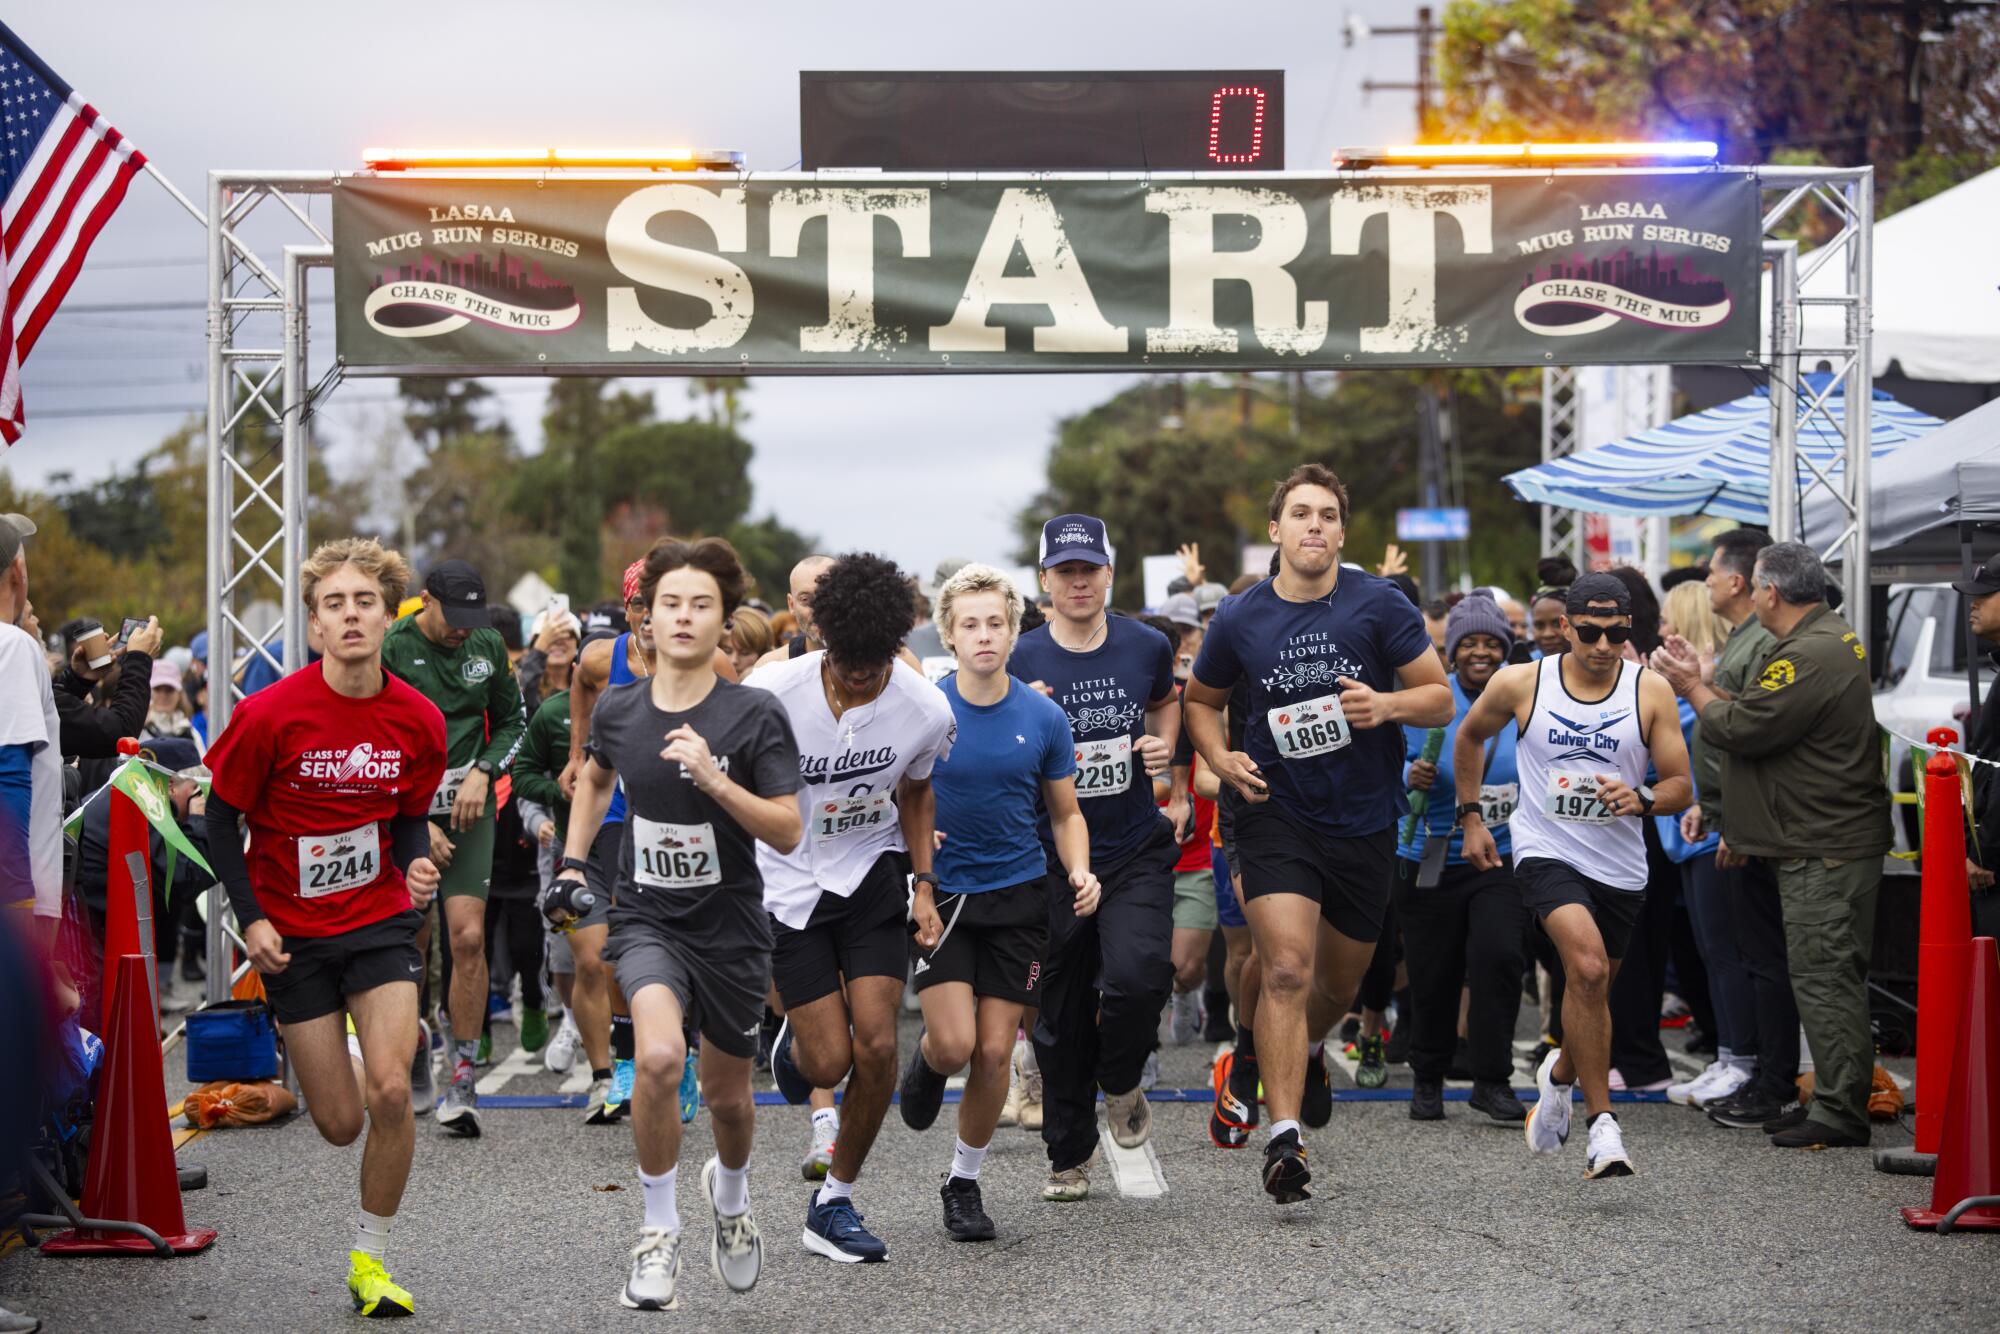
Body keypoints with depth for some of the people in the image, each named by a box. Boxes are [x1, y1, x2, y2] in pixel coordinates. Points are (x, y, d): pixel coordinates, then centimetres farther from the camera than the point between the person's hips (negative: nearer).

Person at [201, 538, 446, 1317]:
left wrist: (416, 866, -11)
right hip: (293, 933, -1)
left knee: (390, 1091, -18)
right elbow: (221, 820, -4)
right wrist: (250, 919, -11)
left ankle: (370, 1256, 4)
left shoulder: (417, 720, -6)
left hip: (381, 918, 1)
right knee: (340, 1123, 3)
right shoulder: (270, 714, -15)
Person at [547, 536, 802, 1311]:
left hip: (730, 928, 0)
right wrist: (572, 862, 15)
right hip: (646, 919, 0)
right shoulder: (617, 712, -3)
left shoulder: (753, 716, -13)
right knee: (658, 1056, -27)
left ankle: (730, 1196, 50)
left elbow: (789, 833, -16)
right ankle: (659, 1234, -9)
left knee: (725, 1092, 15)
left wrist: (714, 780, -28)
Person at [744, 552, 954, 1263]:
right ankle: (795, 1047, 34)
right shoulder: (773, 692, -21)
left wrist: (925, 883, 4)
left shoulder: (925, 710, -14)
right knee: (831, 1060, -6)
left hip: (872, 875, 2)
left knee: (876, 1046, -10)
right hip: (788, 882, -2)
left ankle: (835, 1202, 9)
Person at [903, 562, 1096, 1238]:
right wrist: (914, 891, -12)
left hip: (1017, 896, 2)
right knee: (955, 1042, -14)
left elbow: (1066, 812, 10)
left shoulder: (1043, 717, -1)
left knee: (995, 1051, 1)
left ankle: (964, 1182, 20)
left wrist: (1079, 872, -8)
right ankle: (925, 1062, 24)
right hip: (940, 897, -2)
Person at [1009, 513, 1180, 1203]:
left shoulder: (1147, 646, 0)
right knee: (1061, 1017, 7)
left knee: (1139, 971, -23)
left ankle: (1121, 1081, 9)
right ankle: (1068, 1153, 27)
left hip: (1137, 849, 0)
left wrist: (1164, 744, 2)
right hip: (1054, 857, 0)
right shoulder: (1019, 662, -7)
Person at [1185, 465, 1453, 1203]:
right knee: (1286, 968, -18)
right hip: (1275, 811, -1)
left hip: (1364, 820, 1)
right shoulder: (1240, 619, -3)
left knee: (1339, 981, 16)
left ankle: (1291, 1047, 49)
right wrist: (1219, 756, -4)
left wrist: (1385, 704, -23)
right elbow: (1201, 698, 15)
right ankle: (1284, 1140, -15)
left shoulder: (1380, 605, -7)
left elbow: (1441, 699, -3)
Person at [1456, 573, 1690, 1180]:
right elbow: (1469, 737, 13)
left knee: (1591, 988, 16)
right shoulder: (1519, 684, -7)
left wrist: (1642, 798, -23)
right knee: (1588, 968, -25)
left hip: (1620, 865, 3)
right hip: (1546, 851, -3)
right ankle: (1602, 1124, -20)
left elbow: (1681, 787, -2)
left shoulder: (1651, 692, -5)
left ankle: (1559, 1074, 50)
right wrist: (1471, 817, 12)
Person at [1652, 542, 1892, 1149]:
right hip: (1831, 841, 11)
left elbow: (1739, 729, -18)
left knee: (1823, 975, -7)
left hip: (1825, 849, -11)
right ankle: (1837, 1100, 20)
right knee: (1830, 975, 14)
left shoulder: (1809, 657, -21)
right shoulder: (1833, 638, 15)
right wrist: (1700, 681, 15)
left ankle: (1838, 1114, -5)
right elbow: (1762, 718, 16)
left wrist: (1692, 687, -1)